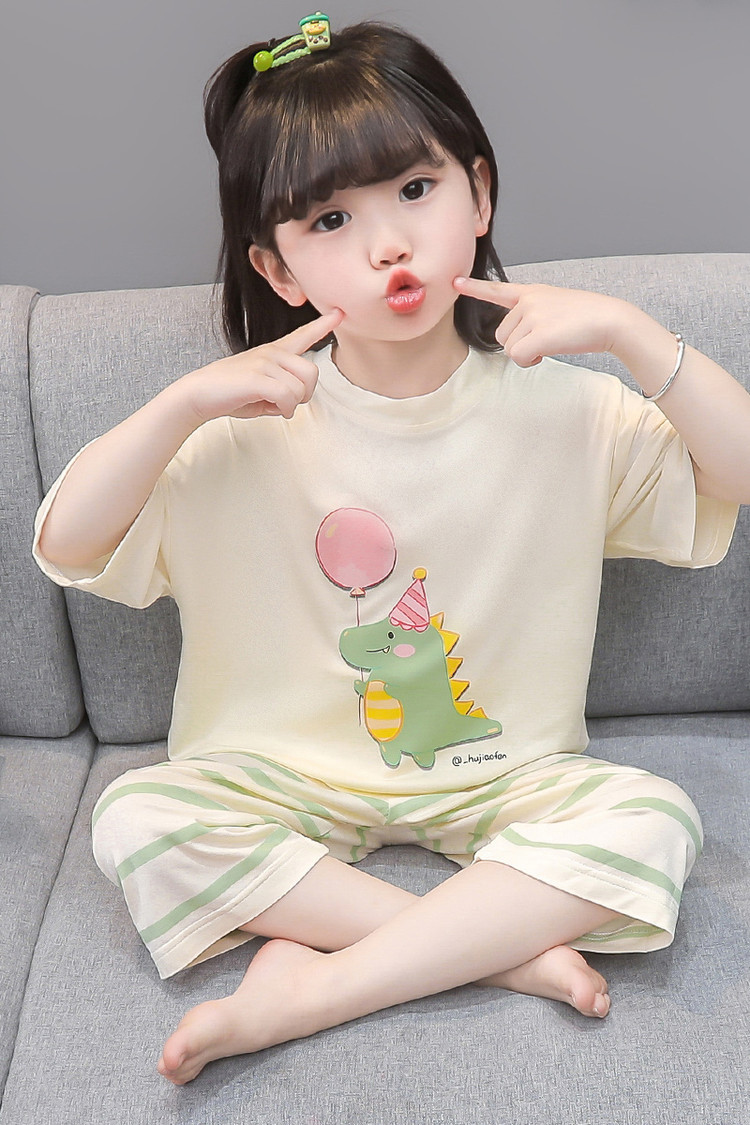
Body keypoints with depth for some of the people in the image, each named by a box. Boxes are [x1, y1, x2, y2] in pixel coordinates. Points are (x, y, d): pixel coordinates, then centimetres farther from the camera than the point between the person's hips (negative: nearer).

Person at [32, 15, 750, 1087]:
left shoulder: (562, 408, -6)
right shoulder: (251, 429, -7)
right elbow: (63, 546, -10)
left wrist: (629, 331, -21)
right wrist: (185, 399, -22)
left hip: (507, 777, 0)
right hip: (287, 782, 1)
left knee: (655, 820, -26)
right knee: (132, 818, -24)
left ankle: (315, 982, -22)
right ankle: (496, 941, -19)